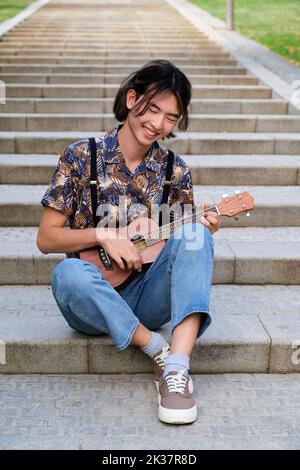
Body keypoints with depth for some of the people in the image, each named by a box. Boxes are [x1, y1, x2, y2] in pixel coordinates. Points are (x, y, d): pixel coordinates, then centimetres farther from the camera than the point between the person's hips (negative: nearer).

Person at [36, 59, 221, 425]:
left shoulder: (175, 171, 3)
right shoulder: (80, 157, -3)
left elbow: (179, 243, 9)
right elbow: (46, 238, -3)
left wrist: (201, 233, -13)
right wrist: (103, 235, -18)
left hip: (148, 297, 2)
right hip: (93, 300, -1)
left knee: (193, 232, -25)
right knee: (68, 274, -35)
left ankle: (177, 368, -37)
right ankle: (160, 350, -22)